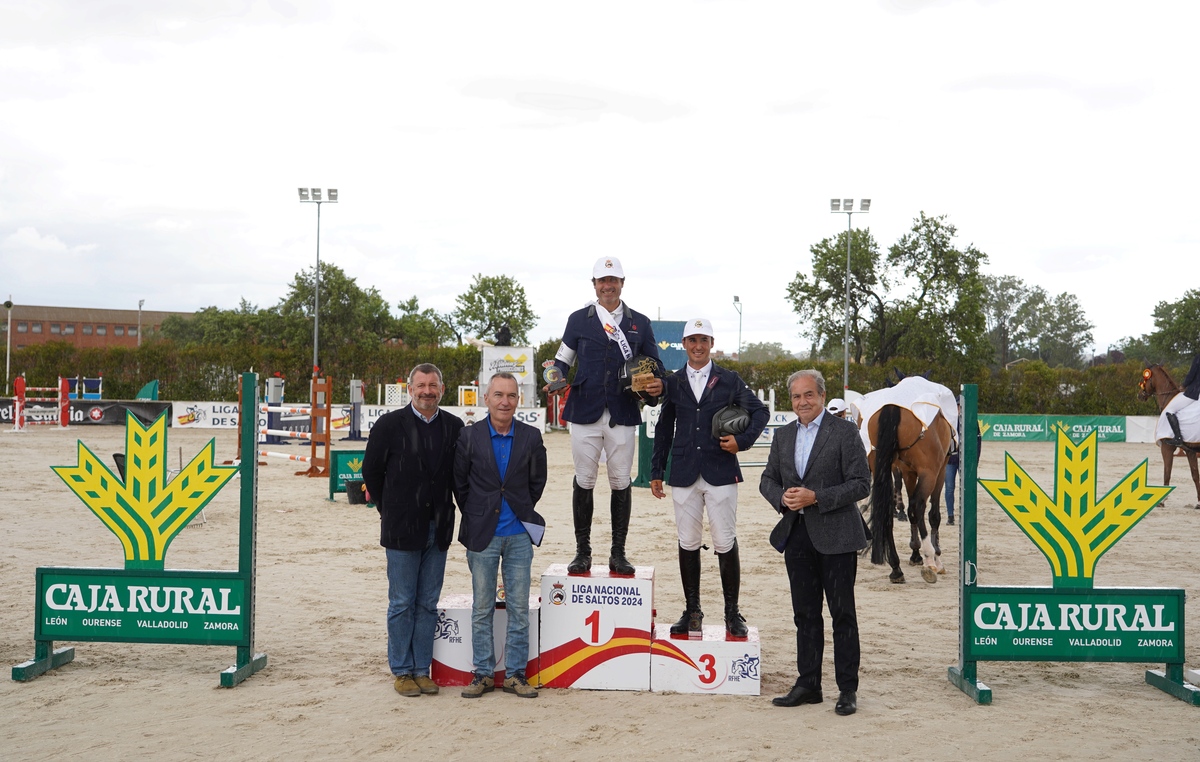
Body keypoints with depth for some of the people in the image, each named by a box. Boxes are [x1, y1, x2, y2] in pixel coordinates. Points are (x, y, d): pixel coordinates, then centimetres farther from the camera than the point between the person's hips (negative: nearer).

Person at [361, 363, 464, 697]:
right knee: (402, 604, 3)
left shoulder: (454, 427, 4)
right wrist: (390, 509, 7)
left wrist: (445, 511, 6)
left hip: (439, 529, 3)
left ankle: (422, 669, 17)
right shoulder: (390, 425, -4)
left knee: (428, 604, 9)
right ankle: (402, 671, 13)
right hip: (402, 530, -3)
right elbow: (371, 471, 3)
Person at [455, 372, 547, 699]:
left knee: (519, 608, 4)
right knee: (482, 608, 5)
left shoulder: (531, 437, 1)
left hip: (519, 535, 1)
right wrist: (476, 517, 7)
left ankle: (515, 673, 14)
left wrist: (523, 513, 10)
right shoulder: (469, 437, -3)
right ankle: (483, 673, 15)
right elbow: (460, 482, 6)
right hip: (482, 536, -1)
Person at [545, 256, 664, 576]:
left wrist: (656, 387, -8)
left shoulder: (640, 323, 11)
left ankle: (618, 554, 12)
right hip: (585, 412, 0)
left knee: (621, 483, 3)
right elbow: (563, 359, 12)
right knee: (584, 482, 3)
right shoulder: (578, 319, 9)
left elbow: (653, 366, 13)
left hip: (622, 415, 1)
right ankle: (582, 552, 13)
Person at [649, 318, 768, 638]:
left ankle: (732, 612, 9)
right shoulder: (673, 383, 10)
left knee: (726, 542, -2)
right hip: (684, 475, 2)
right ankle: (692, 611, 15)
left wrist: (743, 440, -6)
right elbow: (664, 429, 14)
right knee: (688, 543, 5)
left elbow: (760, 411, 10)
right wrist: (656, 471, 12)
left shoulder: (730, 380, 5)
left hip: (721, 473, -2)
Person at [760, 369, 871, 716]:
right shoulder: (783, 435, 12)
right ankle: (808, 685, 20)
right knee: (805, 614, 12)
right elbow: (767, 478, 15)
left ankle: (847, 689, 9)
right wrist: (782, 497, -7)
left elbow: (861, 484, -11)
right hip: (797, 535, 6)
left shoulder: (845, 431, -6)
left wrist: (816, 498, -19)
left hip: (835, 537, -5)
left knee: (843, 615, 1)